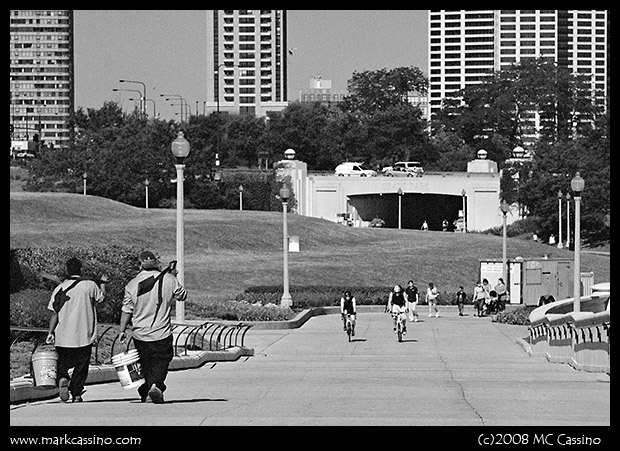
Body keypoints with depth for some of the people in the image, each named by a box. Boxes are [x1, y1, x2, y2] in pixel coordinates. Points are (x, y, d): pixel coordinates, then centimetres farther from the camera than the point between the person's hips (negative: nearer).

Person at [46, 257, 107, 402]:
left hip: (63, 336, 2)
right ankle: (76, 395, 12)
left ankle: (63, 378, -14)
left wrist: (50, 332, 2)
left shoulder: (59, 288, 0)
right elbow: (101, 297, 14)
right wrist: (103, 283, 32)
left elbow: (54, 313, -2)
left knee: (63, 362, 15)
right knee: (81, 366, 10)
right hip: (84, 336, -1)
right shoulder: (90, 285, -6)